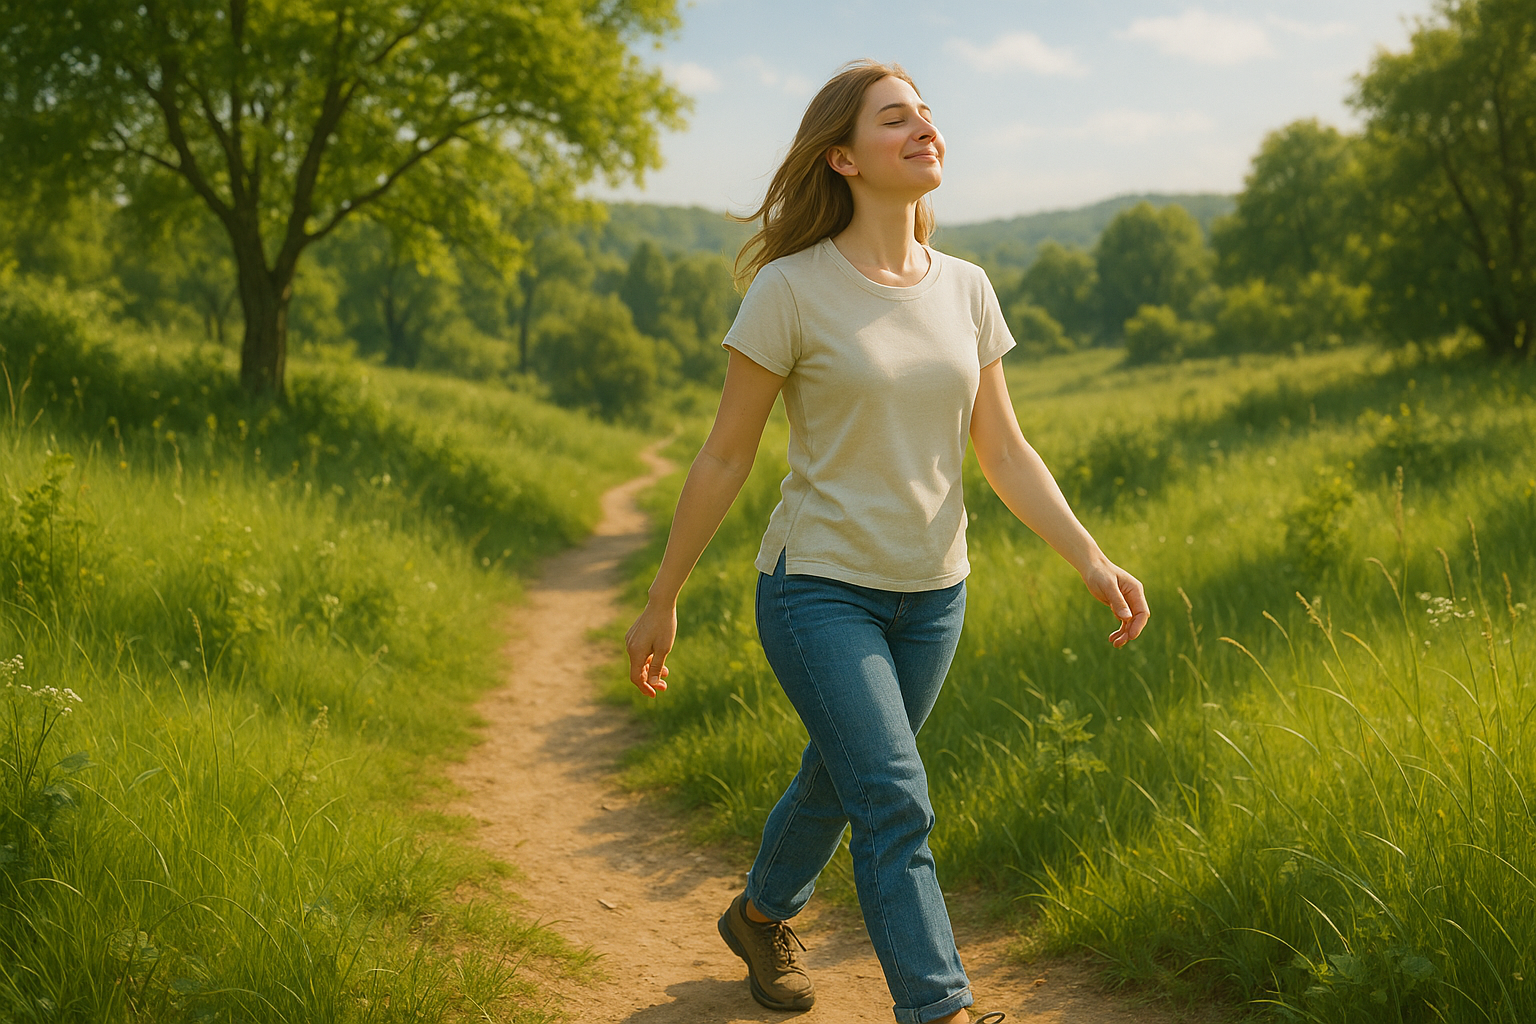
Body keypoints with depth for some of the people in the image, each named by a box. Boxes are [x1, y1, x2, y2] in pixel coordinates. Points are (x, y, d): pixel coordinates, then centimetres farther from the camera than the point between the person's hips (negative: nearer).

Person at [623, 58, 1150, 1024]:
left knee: (839, 779, 19)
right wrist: (662, 603, -2)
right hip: (821, 589, -5)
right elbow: (726, 456, -6)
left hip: (932, 595, 5)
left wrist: (1091, 559, -6)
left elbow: (1005, 452, 6)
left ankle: (761, 915, 46)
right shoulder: (791, 290, -11)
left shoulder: (965, 290, 3)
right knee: (896, 804, -14)